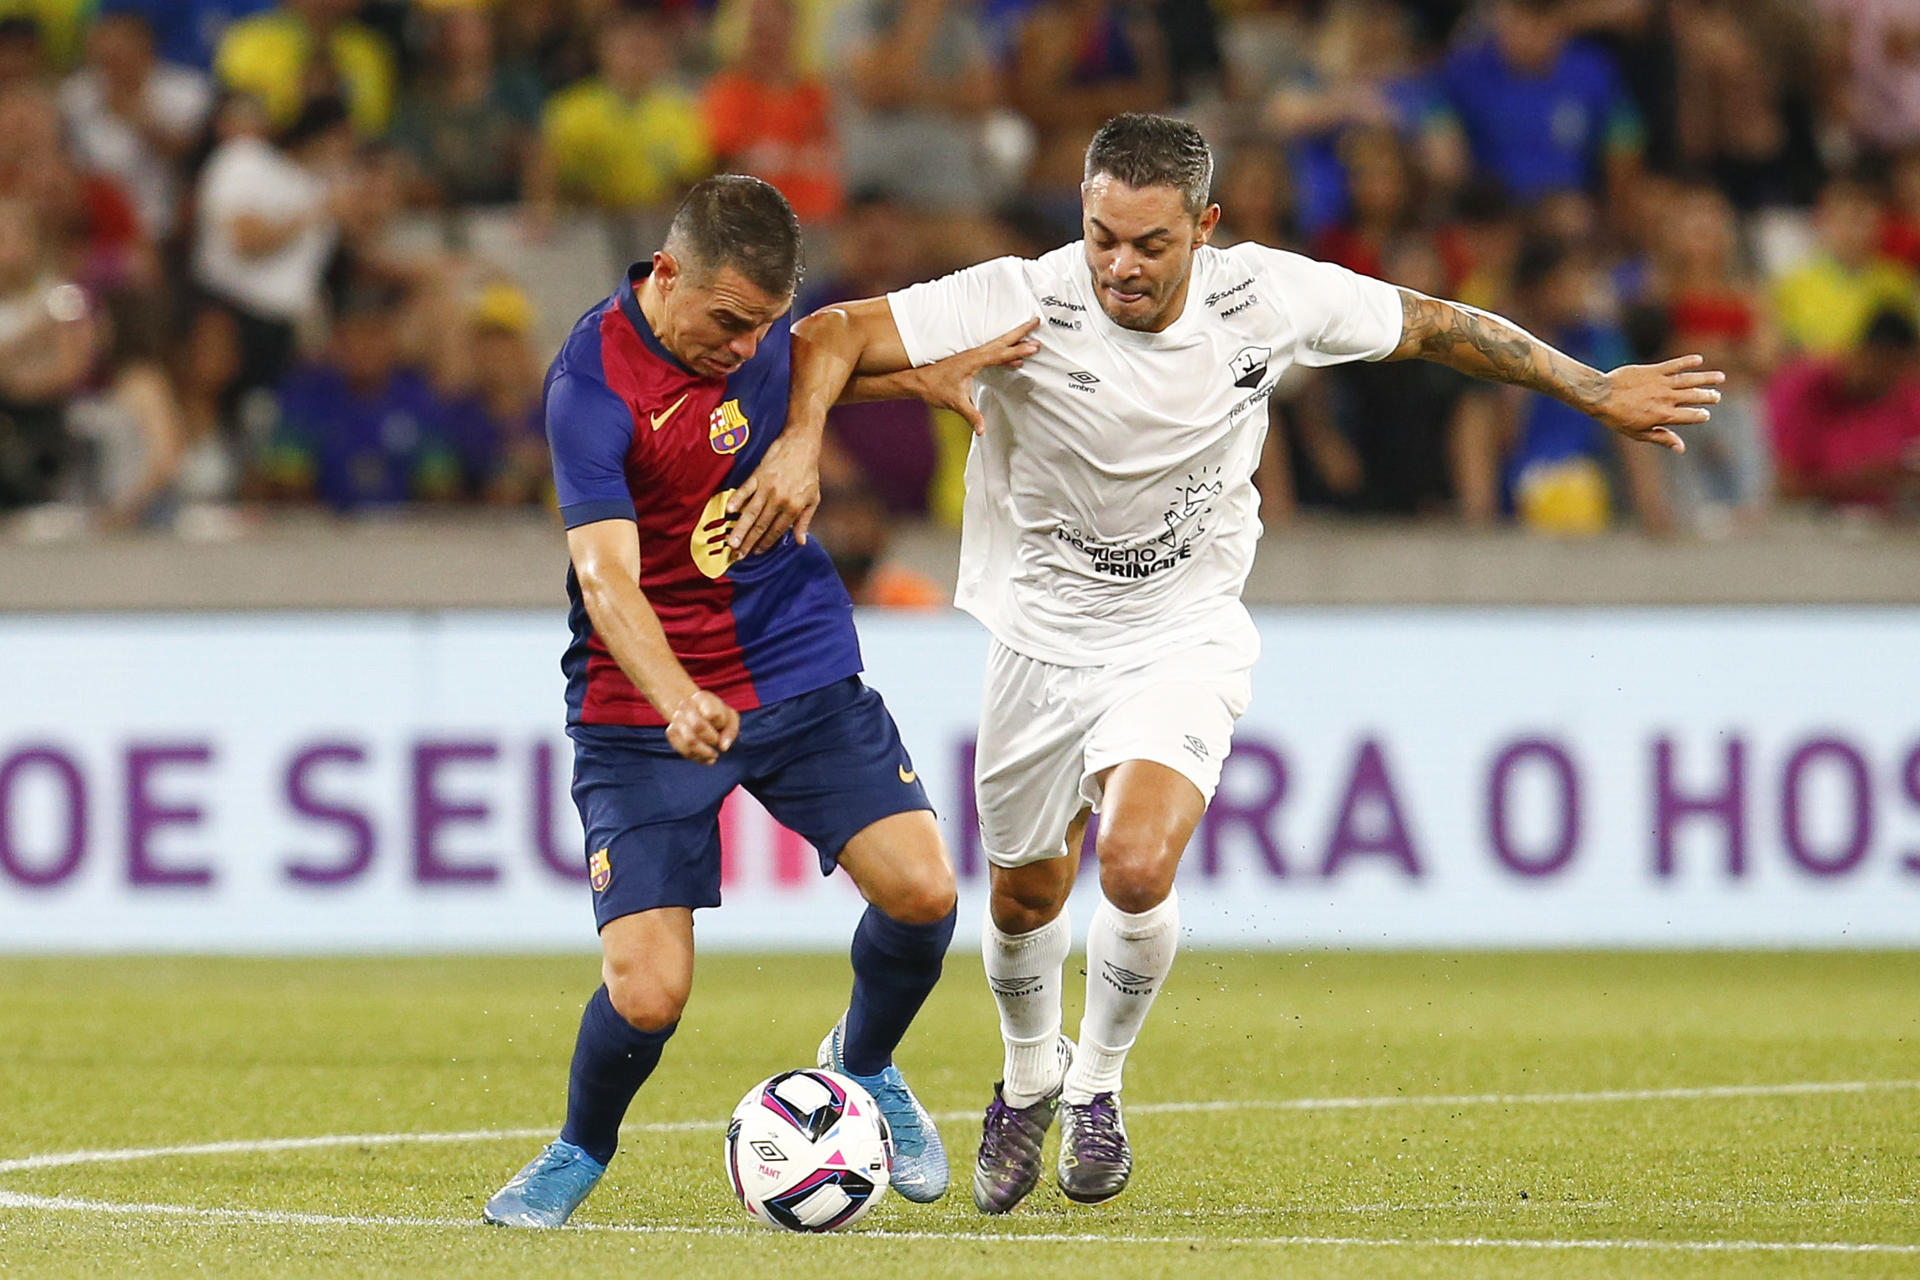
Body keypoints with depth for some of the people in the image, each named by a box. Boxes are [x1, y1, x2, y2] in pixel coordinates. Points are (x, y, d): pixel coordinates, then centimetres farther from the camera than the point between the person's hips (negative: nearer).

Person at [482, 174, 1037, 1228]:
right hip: (643, 708, -5)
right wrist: (677, 701, -48)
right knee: (646, 995, -15)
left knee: (920, 891, -12)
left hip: (802, 668, 5)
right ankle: (580, 1154, 17)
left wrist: (933, 376, 8)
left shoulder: (755, 316, -2)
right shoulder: (591, 387, -22)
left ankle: (863, 1065, 20)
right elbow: (607, 574, -32)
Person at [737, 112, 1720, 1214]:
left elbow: (1431, 326, 1)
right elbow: (833, 335, -26)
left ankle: (1097, 1083, 6)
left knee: (1138, 868, -22)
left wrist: (1597, 391, 8)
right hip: (1045, 637, 1)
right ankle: (1029, 1082, 48)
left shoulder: (1270, 298, -16)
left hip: (1186, 637, 0)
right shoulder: (1024, 305, -23)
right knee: (1027, 894, 15)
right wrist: (799, 446, -46)